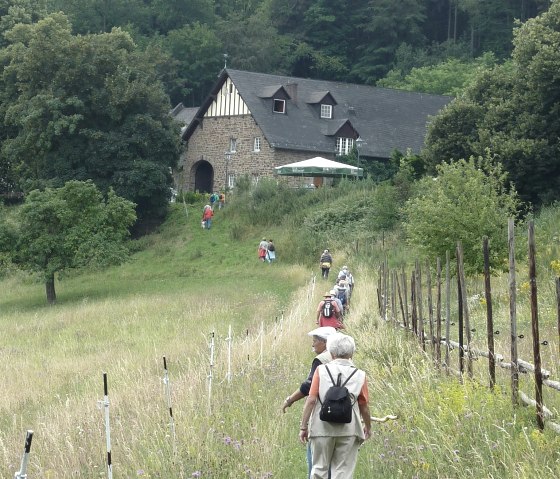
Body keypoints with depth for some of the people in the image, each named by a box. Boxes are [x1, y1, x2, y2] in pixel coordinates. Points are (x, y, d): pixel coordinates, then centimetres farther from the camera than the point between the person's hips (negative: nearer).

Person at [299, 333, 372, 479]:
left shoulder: (321, 370, 0)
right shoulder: (359, 375, 2)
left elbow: (311, 400, -7)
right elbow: (364, 407, 5)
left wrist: (303, 426, -2)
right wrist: (368, 427, 22)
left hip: (322, 428, 0)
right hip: (349, 430, 0)